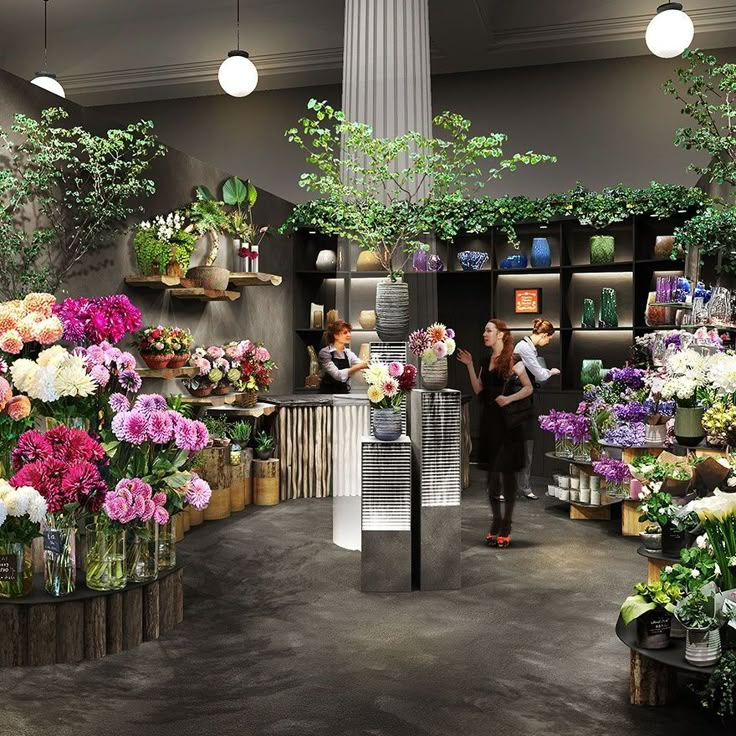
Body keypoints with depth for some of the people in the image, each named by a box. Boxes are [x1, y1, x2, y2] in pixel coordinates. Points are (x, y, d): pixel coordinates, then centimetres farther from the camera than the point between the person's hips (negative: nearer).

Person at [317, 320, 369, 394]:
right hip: (327, 395, -4)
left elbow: (362, 364, -6)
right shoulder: (325, 353, -9)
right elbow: (338, 374, -21)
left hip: (344, 394, 5)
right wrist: (358, 367, -31)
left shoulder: (348, 353, 9)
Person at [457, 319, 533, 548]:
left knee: (507, 471, 0)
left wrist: (509, 398, -21)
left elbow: (529, 388, -8)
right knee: (491, 472, 10)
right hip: (489, 420, 6)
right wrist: (469, 366, 5)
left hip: (508, 422, -6)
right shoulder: (487, 361, 12)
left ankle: (506, 527, 9)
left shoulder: (512, 360, -6)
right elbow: (479, 390, 9)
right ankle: (496, 523, 21)